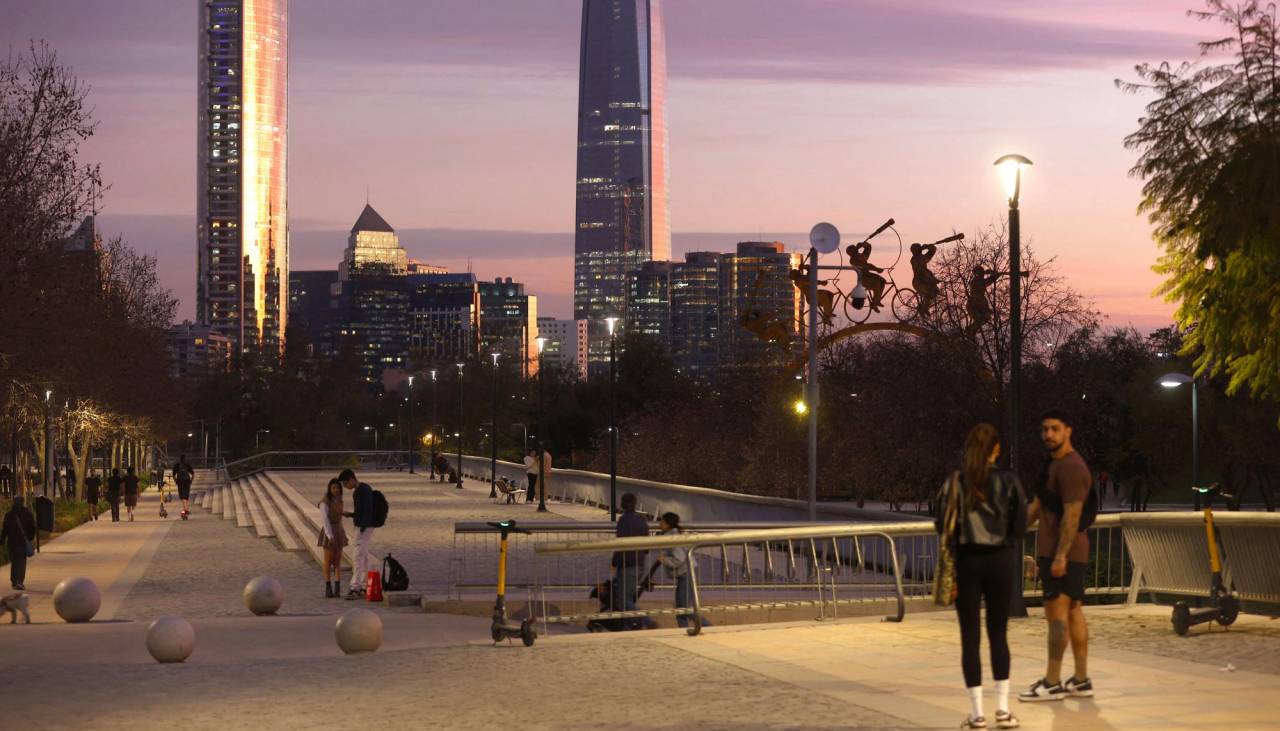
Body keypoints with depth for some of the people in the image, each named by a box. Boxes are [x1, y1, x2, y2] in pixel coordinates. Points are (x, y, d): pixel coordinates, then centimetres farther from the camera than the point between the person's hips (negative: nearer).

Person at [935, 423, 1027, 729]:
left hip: (966, 561, 0)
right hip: (1000, 561, 0)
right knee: (998, 634, 12)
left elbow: (943, 526, -2)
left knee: (970, 637, 4)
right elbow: (1020, 526, 0)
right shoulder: (1008, 481, -3)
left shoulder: (956, 481, -2)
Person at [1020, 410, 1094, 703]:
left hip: (1063, 553, -10)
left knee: (1056, 613, -9)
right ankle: (1081, 680, 13)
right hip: (1056, 551, 10)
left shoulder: (1071, 467, -15)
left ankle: (1052, 683, -8)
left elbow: (1072, 514, -21)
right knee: (1073, 613, 10)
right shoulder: (1054, 464, 17)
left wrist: (1060, 555, -25)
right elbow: (1037, 505, 21)